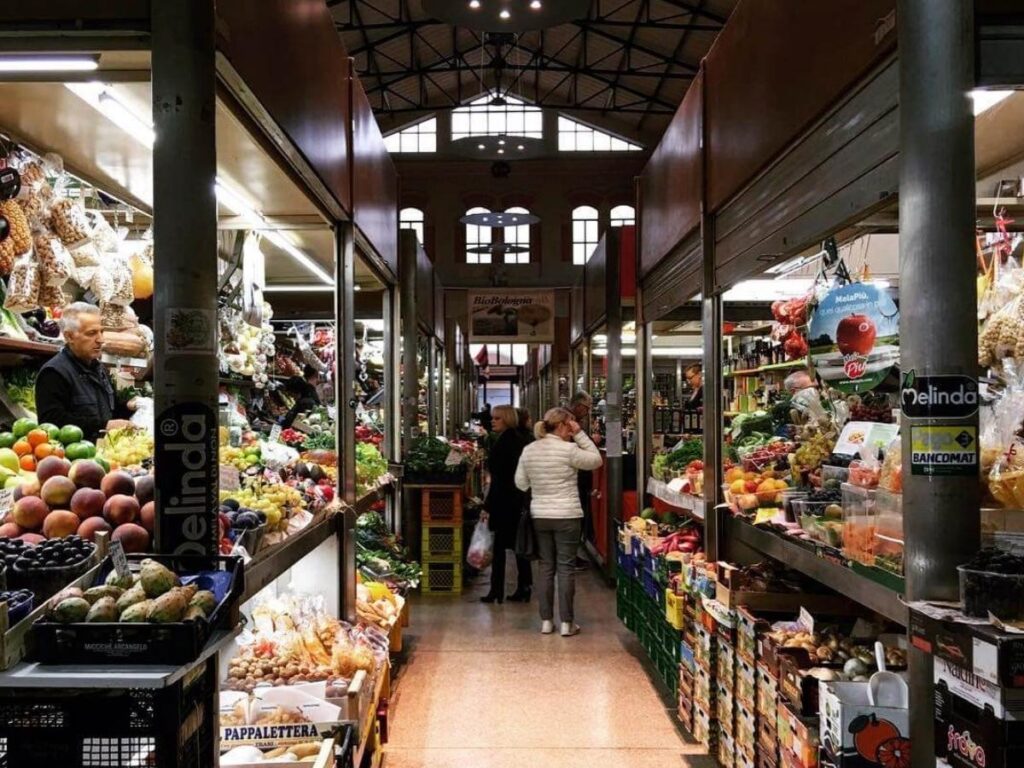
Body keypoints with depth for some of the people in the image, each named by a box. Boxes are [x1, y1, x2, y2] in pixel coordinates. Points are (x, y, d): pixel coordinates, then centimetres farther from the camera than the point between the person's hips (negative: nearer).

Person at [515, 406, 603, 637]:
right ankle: (567, 622, 8)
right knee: (566, 567, 4)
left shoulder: (528, 450, 2)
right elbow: (596, 460, 0)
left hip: (540, 516, 5)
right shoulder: (568, 449, -14)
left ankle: (546, 620, 18)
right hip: (567, 516, -5)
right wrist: (580, 434, -1)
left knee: (546, 567, 13)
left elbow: (521, 484, 7)